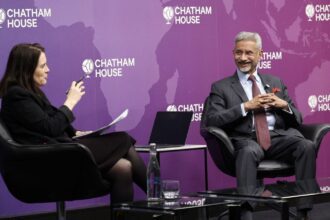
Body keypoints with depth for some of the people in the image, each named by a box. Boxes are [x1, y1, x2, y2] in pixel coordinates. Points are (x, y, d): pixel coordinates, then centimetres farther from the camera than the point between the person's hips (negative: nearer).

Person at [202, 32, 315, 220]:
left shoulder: (275, 82, 24)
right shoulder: (221, 87, 14)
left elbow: (297, 119, 22)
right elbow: (211, 121, -2)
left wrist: (284, 105, -1)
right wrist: (246, 107, -9)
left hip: (279, 137, 3)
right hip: (246, 139, -3)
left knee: (307, 146, -28)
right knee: (249, 151, -39)